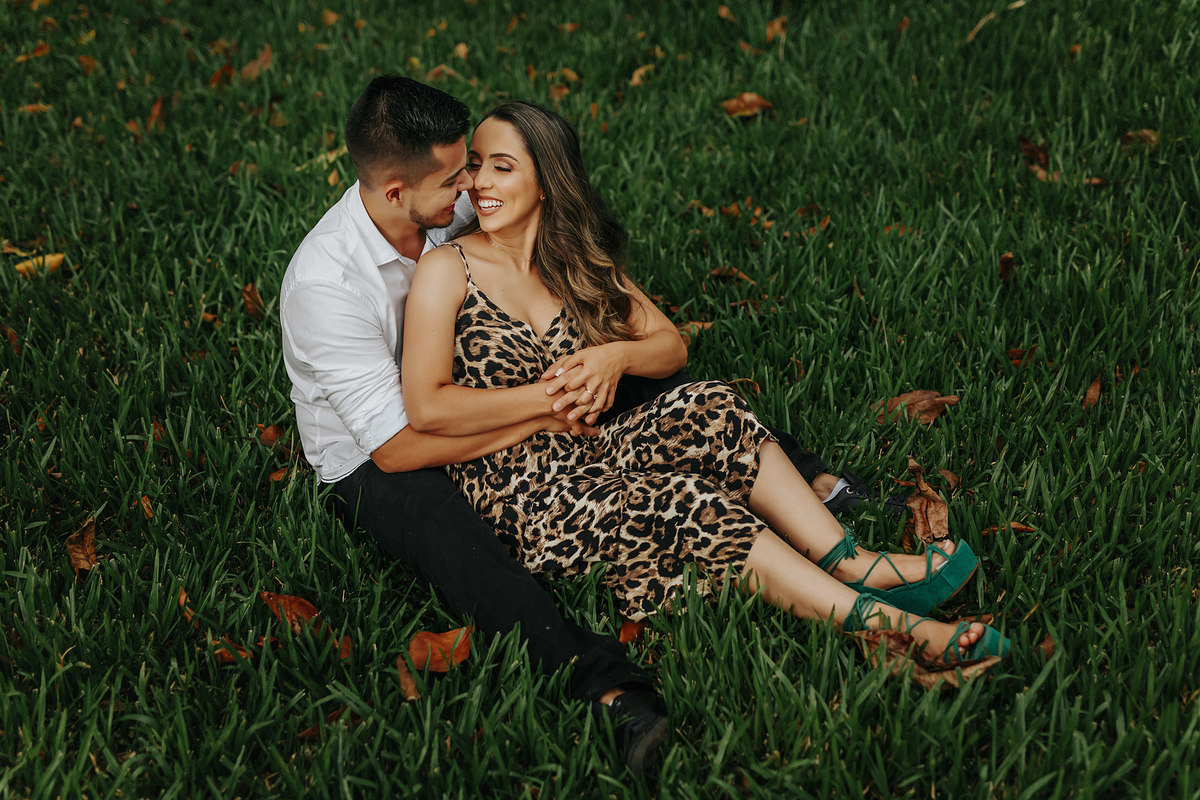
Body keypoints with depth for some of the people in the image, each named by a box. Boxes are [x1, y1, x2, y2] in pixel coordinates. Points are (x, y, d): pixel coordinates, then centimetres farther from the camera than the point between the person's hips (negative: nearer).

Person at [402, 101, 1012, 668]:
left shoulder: (575, 262, 12)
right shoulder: (447, 269, -6)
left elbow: (672, 346, 12)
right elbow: (427, 410, -17)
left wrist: (616, 354, -10)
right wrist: (549, 396, -15)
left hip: (587, 456, 6)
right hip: (517, 498, -6)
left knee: (706, 411, -20)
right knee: (682, 502, -28)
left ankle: (854, 564, -24)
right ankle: (881, 623, -32)